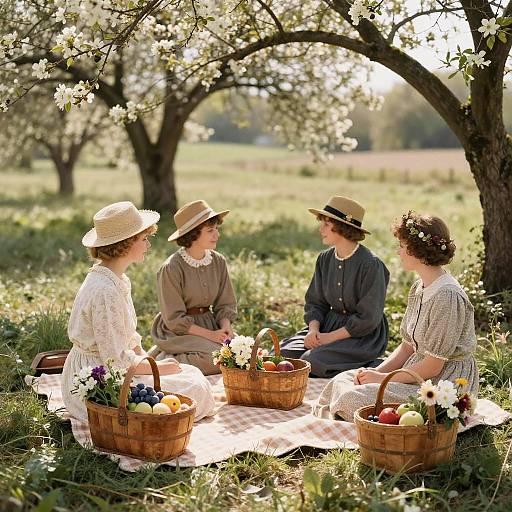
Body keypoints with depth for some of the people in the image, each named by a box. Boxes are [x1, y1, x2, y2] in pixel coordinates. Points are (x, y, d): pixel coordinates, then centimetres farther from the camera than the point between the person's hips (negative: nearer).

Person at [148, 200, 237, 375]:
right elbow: (174, 318, -15)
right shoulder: (171, 268, -16)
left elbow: (225, 305, 8)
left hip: (210, 323, 7)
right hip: (179, 331, -7)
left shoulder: (218, 262, 2)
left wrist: (225, 328, -13)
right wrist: (210, 335, -21)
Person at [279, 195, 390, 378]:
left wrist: (331, 337, -19)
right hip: (329, 322, 6)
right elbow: (315, 302, 9)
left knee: (312, 360, -27)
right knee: (282, 353, -13)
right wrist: (313, 329, -11)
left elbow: (368, 318, -17)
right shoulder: (325, 259, 4)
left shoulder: (371, 265, -16)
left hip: (363, 334, -6)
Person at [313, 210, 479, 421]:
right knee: (342, 380, 0)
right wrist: (376, 371, -3)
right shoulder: (418, 288, 9)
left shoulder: (447, 296, -22)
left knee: (353, 397, -20)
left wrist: (382, 377, -13)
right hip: (417, 375, 9)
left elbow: (433, 366, -21)